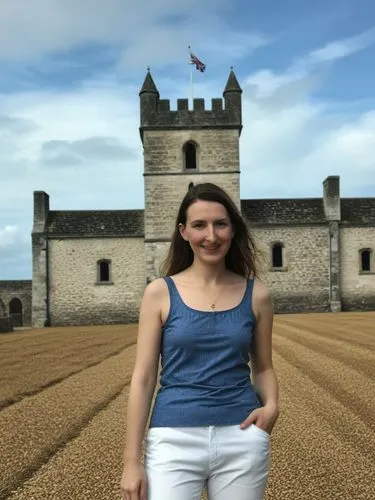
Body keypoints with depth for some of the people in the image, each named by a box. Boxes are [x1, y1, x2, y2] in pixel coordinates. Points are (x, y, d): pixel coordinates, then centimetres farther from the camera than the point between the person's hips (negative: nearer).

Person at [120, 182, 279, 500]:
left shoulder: (256, 295, 3)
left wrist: (272, 406, -7)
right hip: (175, 439, -1)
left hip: (242, 440, 2)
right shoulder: (160, 292, -2)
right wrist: (132, 460, -3)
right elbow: (143, 378, -1)